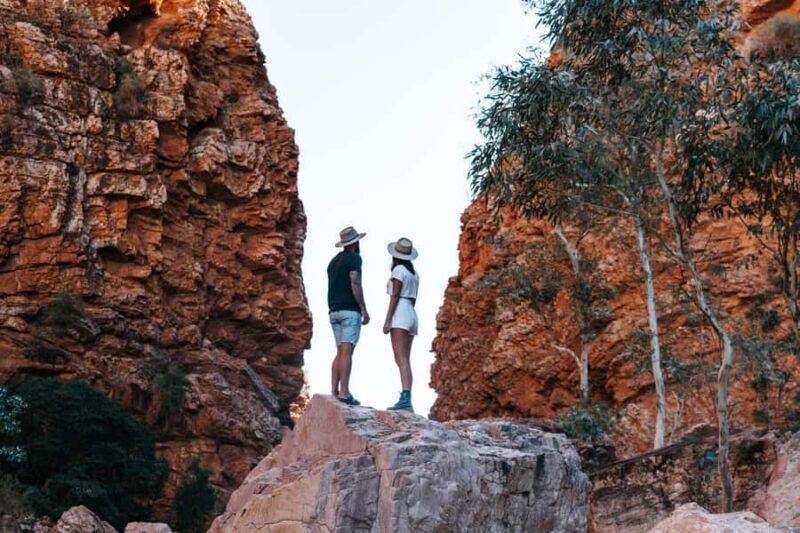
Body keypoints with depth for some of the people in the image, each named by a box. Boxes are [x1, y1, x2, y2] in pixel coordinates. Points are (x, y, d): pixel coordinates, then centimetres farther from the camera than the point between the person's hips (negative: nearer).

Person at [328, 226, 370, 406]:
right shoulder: (354, 258, -4)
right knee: (347, 351, -12)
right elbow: (355, 284, -15)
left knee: (340, 352, 8)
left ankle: (334, 391, 0)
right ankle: (344, 392, -18)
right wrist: (364, 309, -13)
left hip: (334, 311, 8)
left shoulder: (334, 261, 20)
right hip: (350, 310, -8)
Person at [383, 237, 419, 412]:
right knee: (405, 361, 5)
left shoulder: (398, 270, -5)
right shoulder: (414, 273, 19)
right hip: (412, 315, 9)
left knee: (401, 359, -18)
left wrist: (387, 320, -13)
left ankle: (405, 399, -30)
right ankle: (406, 401, -1)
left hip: (399, 315, -9)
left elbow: (395, 296, -11)